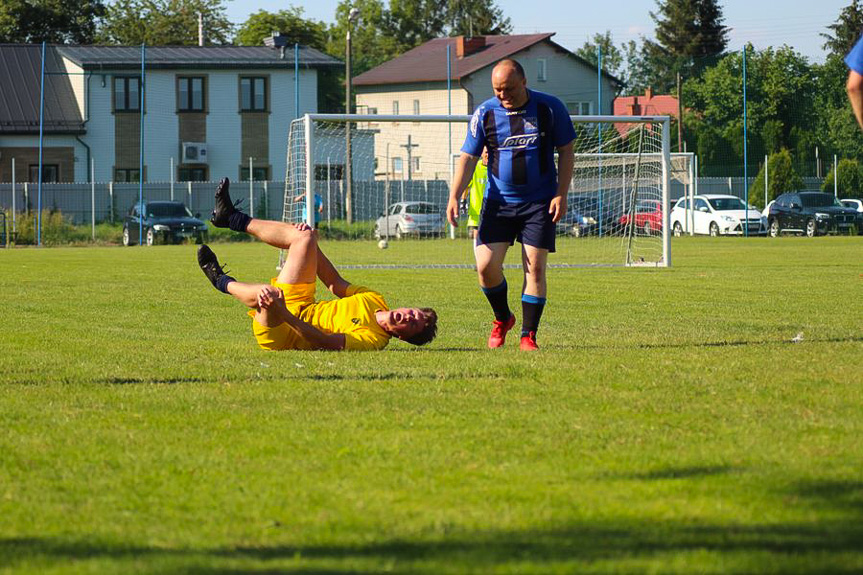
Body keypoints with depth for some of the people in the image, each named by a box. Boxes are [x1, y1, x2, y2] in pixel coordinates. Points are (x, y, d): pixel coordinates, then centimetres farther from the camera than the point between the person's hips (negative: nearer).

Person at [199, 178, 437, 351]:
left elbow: (324, 342, -37)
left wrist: (283, 315, -48)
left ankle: (223, 282, -5)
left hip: (281, 334, -9)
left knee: (270, 292, -41)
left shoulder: (372, 340, -27)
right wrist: (310, 244, 4)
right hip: (299, 305, 9)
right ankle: (231, 217, 20)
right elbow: (335, 283, 12)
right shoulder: (375, 300, -1)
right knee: (305, 236, 8)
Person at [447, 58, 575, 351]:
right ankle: (502, 319, 17)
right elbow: (468, 157, 1)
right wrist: (454, 196, -12)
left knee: (535, 268, -7)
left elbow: (566, 152, 2)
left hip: (540, 203, -1)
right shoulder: (484, 113, -1)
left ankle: (529, 335, 3)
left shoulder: (550, 108, -4)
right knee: (486, 265, -9)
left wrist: (561, 194, -7)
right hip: (498, 202, 1)